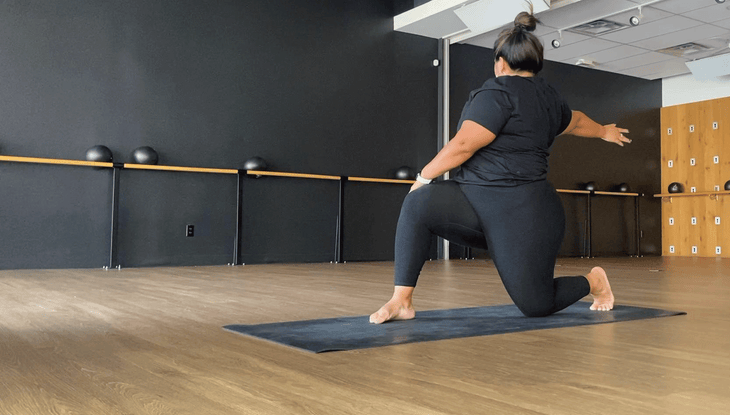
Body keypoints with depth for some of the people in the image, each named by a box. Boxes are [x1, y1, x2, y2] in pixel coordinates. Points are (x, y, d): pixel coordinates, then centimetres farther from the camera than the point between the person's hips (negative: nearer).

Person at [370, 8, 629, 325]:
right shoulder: (549, 97, 14)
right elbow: (576, 121, 34)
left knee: (536, 306, 2)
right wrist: (604, 131, 56)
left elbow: (462, 146, -18)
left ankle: (593, 281, 29)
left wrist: (424, 176, -3)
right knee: (418, 204, -9)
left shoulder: (499, 91, -13)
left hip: (522, 218, -9)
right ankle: (402, 301, -13)